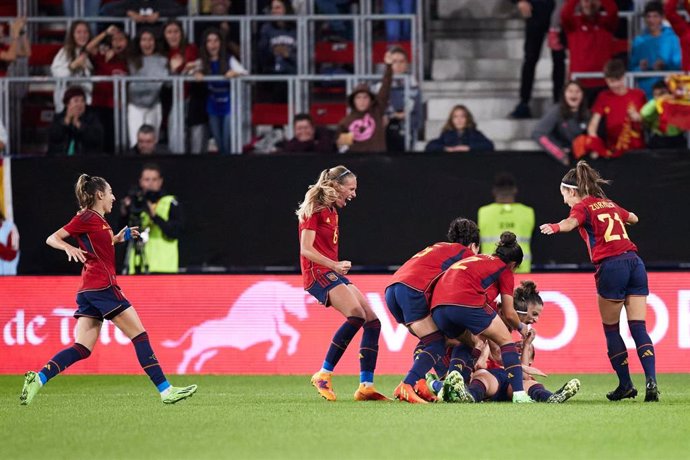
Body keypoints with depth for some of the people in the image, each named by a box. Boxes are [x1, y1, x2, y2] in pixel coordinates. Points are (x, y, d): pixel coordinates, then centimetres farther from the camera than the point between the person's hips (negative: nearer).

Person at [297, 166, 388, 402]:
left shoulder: (332, 211, 20)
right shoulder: (316, 210, -7)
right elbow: (306, 249, -14)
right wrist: (335, 265, -21)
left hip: (333, 275, 10)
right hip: (317, 273, -10)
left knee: (373, 321, 0)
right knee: (357, 315, -27)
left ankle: (366, 385, -1)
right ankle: (323, 375, -22)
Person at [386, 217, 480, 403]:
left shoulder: (437, 249, 35)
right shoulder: (466, 253, 13)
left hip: (392, 289, 8)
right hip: (413, 290, -8)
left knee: (430, 339, 21)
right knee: (437, 344, -8)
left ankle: (418, 383, 2)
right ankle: (406, 386, -25)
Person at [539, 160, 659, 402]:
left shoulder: (583, 207, 2)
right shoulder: (609, 204, 22)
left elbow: (572, 222, -24)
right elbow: (633, 218, 43)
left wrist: (555, 227, -45)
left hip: (611, 266, -6)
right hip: (635, 262, 6)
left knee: (611, 329, 9)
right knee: (639, 328, 1)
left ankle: (625, 384, 11)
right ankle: (651, 380, -16)